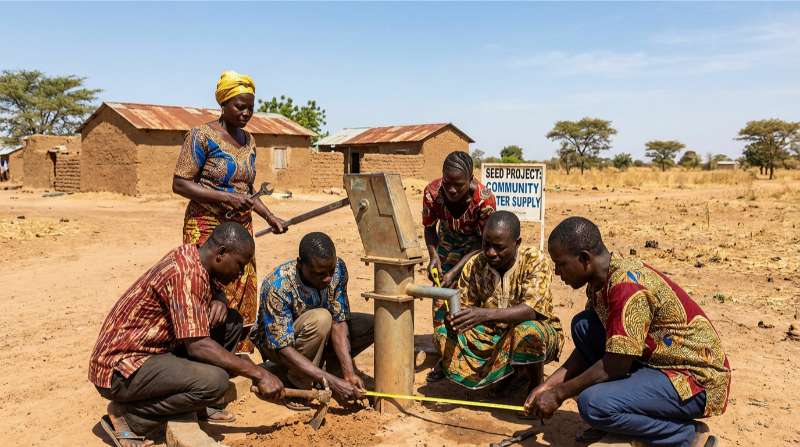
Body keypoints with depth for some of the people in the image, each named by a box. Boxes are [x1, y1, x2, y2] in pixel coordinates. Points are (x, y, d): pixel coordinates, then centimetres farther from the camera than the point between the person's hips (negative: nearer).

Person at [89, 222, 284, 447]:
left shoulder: (190, 255, 2)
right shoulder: (186, 274, -25)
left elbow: (213, 293, 22)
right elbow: (198, 346, -29)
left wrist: (219, 302, -4)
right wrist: (258, 373, -25)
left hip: (149, 351, 9)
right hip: (119, 369, -9)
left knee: (231, 322, 4)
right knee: (215, 380, -29)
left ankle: (197, 405, 8)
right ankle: (128, 415, -9)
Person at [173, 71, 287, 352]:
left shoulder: (249, 141, 13)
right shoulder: (202, 136, -8)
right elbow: (179, 184, -12)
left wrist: (270, 217, 10)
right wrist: (225, 197, -20)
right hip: (207, 228, -6)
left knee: (242, 301, 8)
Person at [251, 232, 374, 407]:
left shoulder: (337, 268, -21)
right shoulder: (277, 287, -36)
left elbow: (338, 322, -20)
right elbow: (283, 349, -35)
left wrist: (349, 374, -30)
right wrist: (332, 382, -40)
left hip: (319, 335, 5)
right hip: (274, 344, -5)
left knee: (370, 325, -14)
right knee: (321, 319, -36)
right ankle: (298, 386, -17)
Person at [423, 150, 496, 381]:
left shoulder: (484, 199, -35)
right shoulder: (432, 192, -27)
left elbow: (485, 242, -24)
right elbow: (429, 228, -8)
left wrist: (455, 271, -30)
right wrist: (434, 255, -26)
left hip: (477, 247, -3)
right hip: (448, 244, 3)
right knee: (441, 298, 0)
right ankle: (444, 357, 13)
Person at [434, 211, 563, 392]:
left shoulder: (535, 261, -19)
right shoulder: (474, 266, -8)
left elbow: (531, 310, -31)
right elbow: (464, 307, -5)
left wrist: (486, 314, -45)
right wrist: (453, 322, -30)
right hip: (493, 333, 4)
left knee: (527, 332, -39)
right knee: (444, 334, -17)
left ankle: (537, 385, -6)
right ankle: (508, 372, 3)